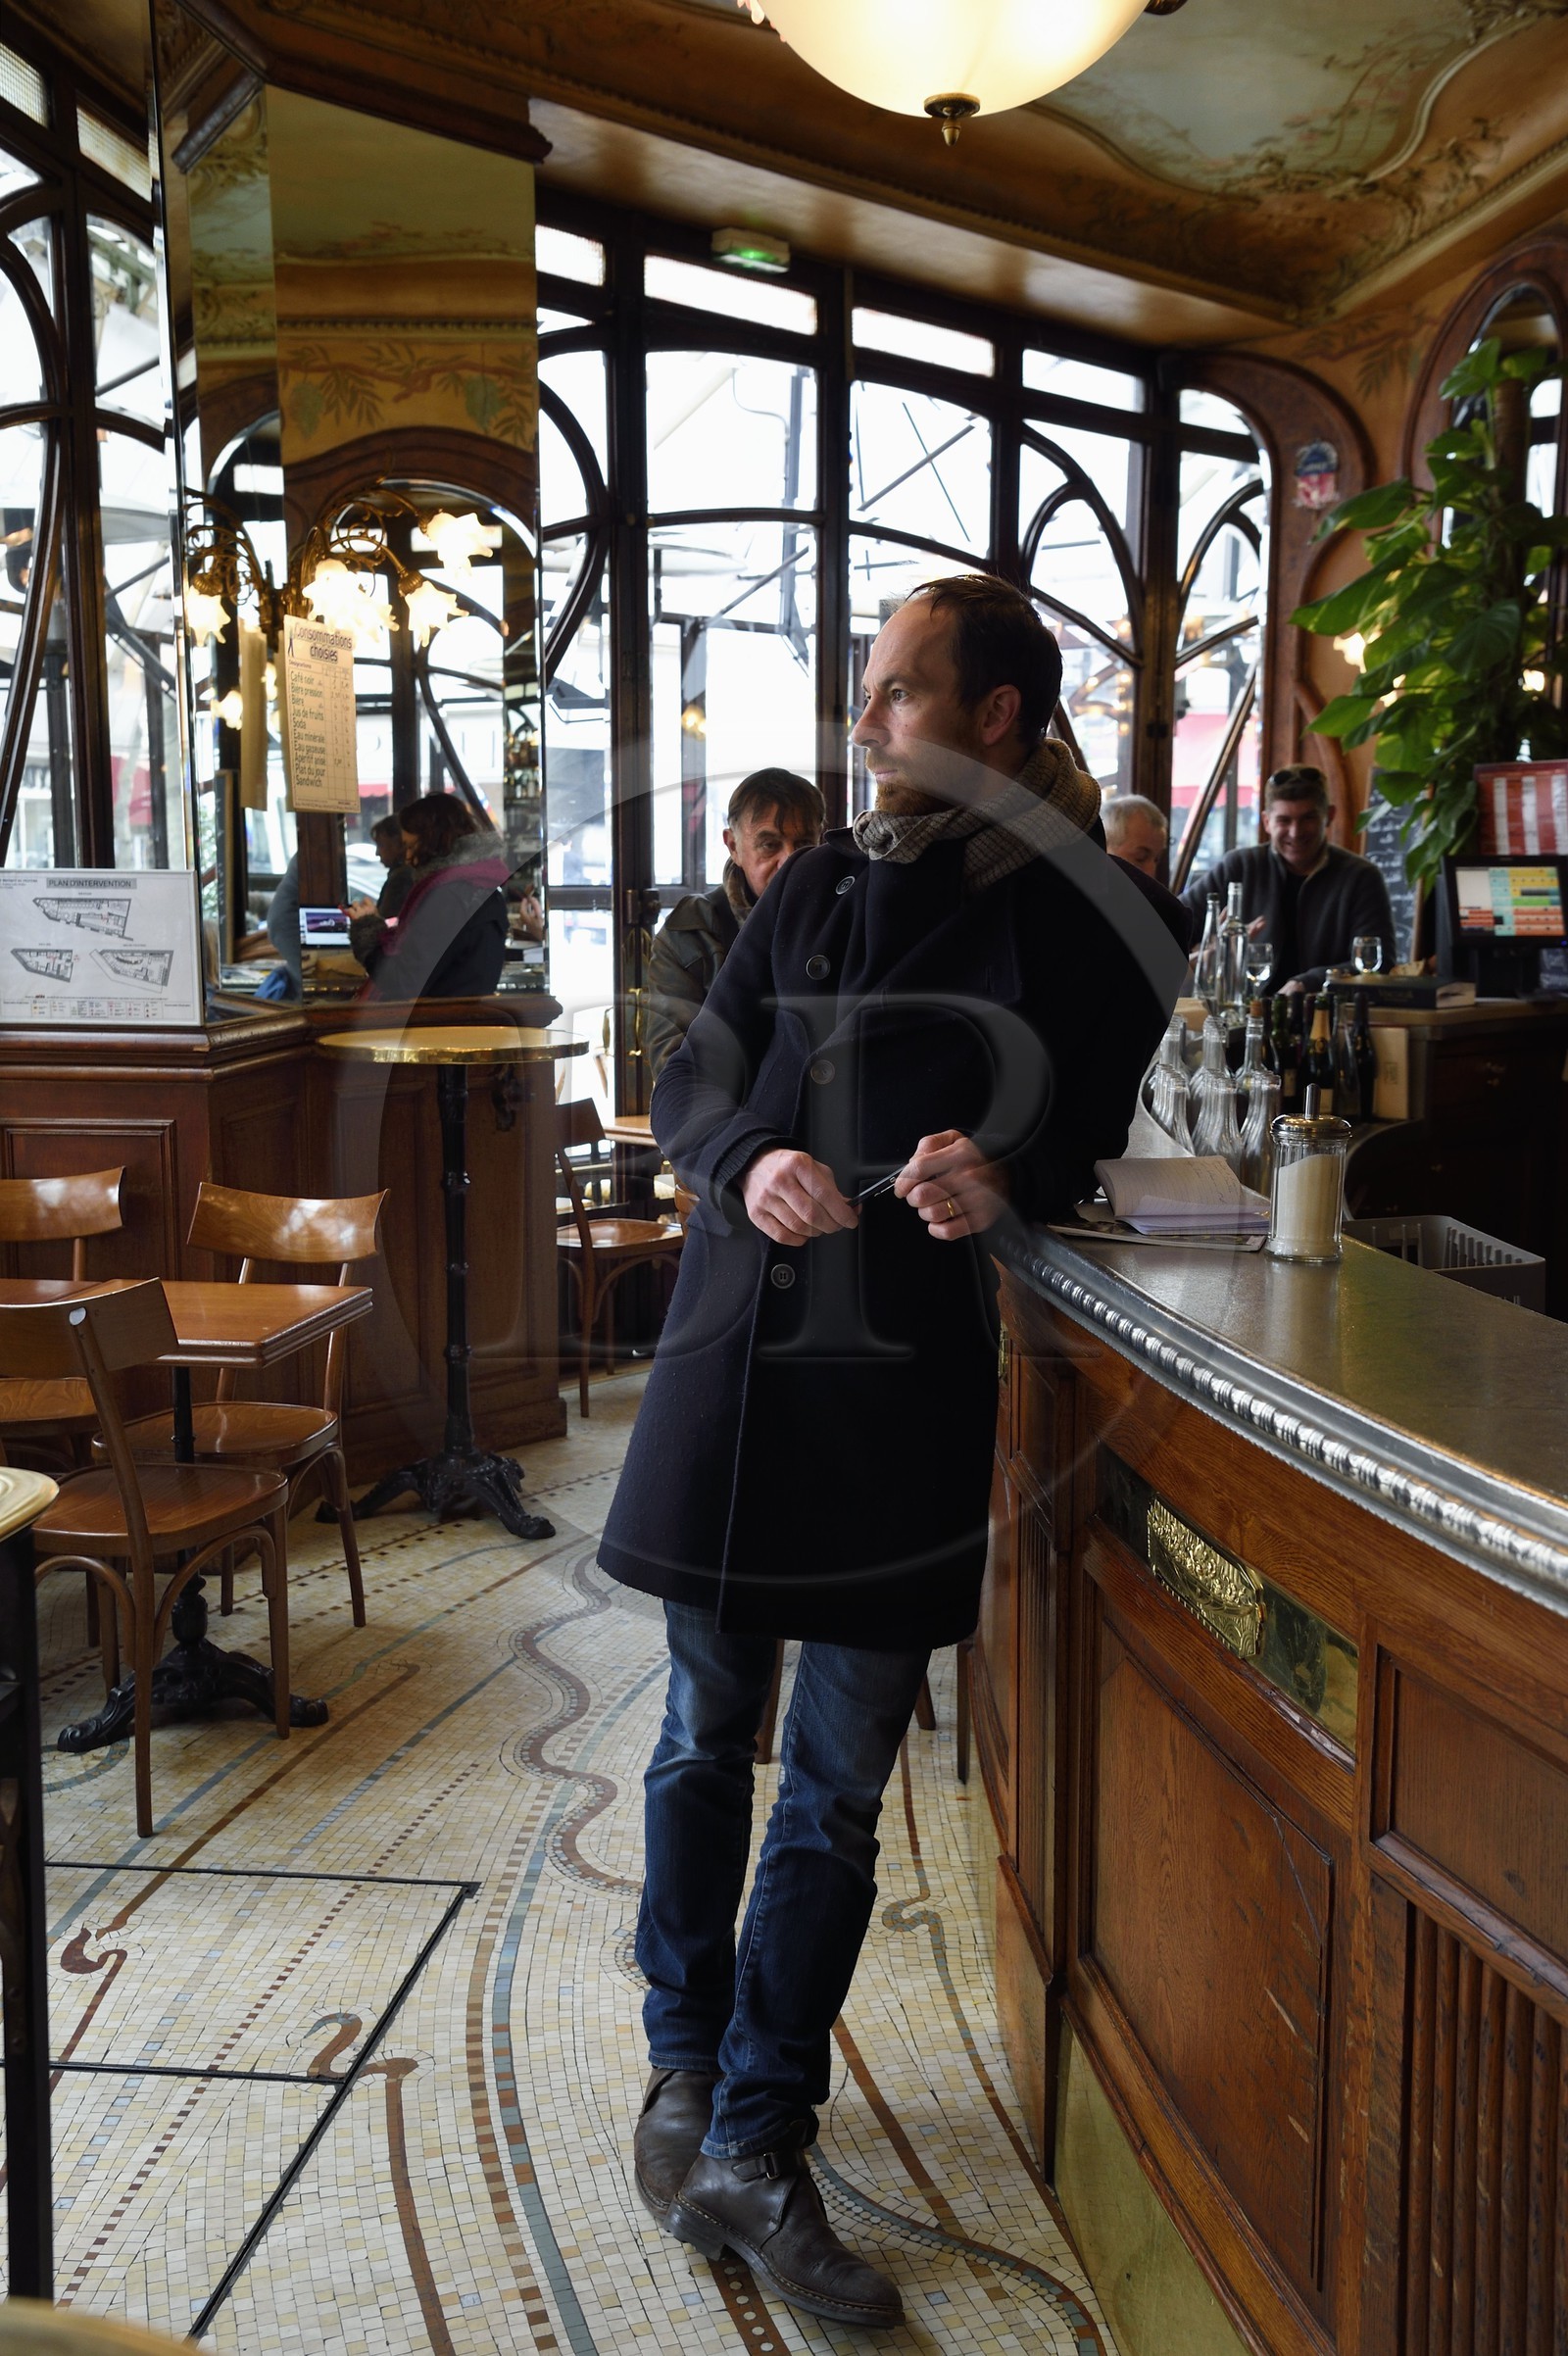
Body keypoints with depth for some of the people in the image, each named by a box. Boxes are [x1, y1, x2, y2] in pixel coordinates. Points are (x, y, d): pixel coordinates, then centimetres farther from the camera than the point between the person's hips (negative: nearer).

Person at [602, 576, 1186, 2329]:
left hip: (910, 1389, -3)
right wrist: (747, 1165, -11)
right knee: (704, 1739, 13)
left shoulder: (1092, 919, -1)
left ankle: (751, 2146, 20)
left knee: (839, 1786, 5)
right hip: (740, 1348, 3)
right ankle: (688, 2068, 34)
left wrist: (1014, 1179, -19)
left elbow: (1120, 1140, 2)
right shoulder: (818, 887, 9)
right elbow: (690, 1079, 11)